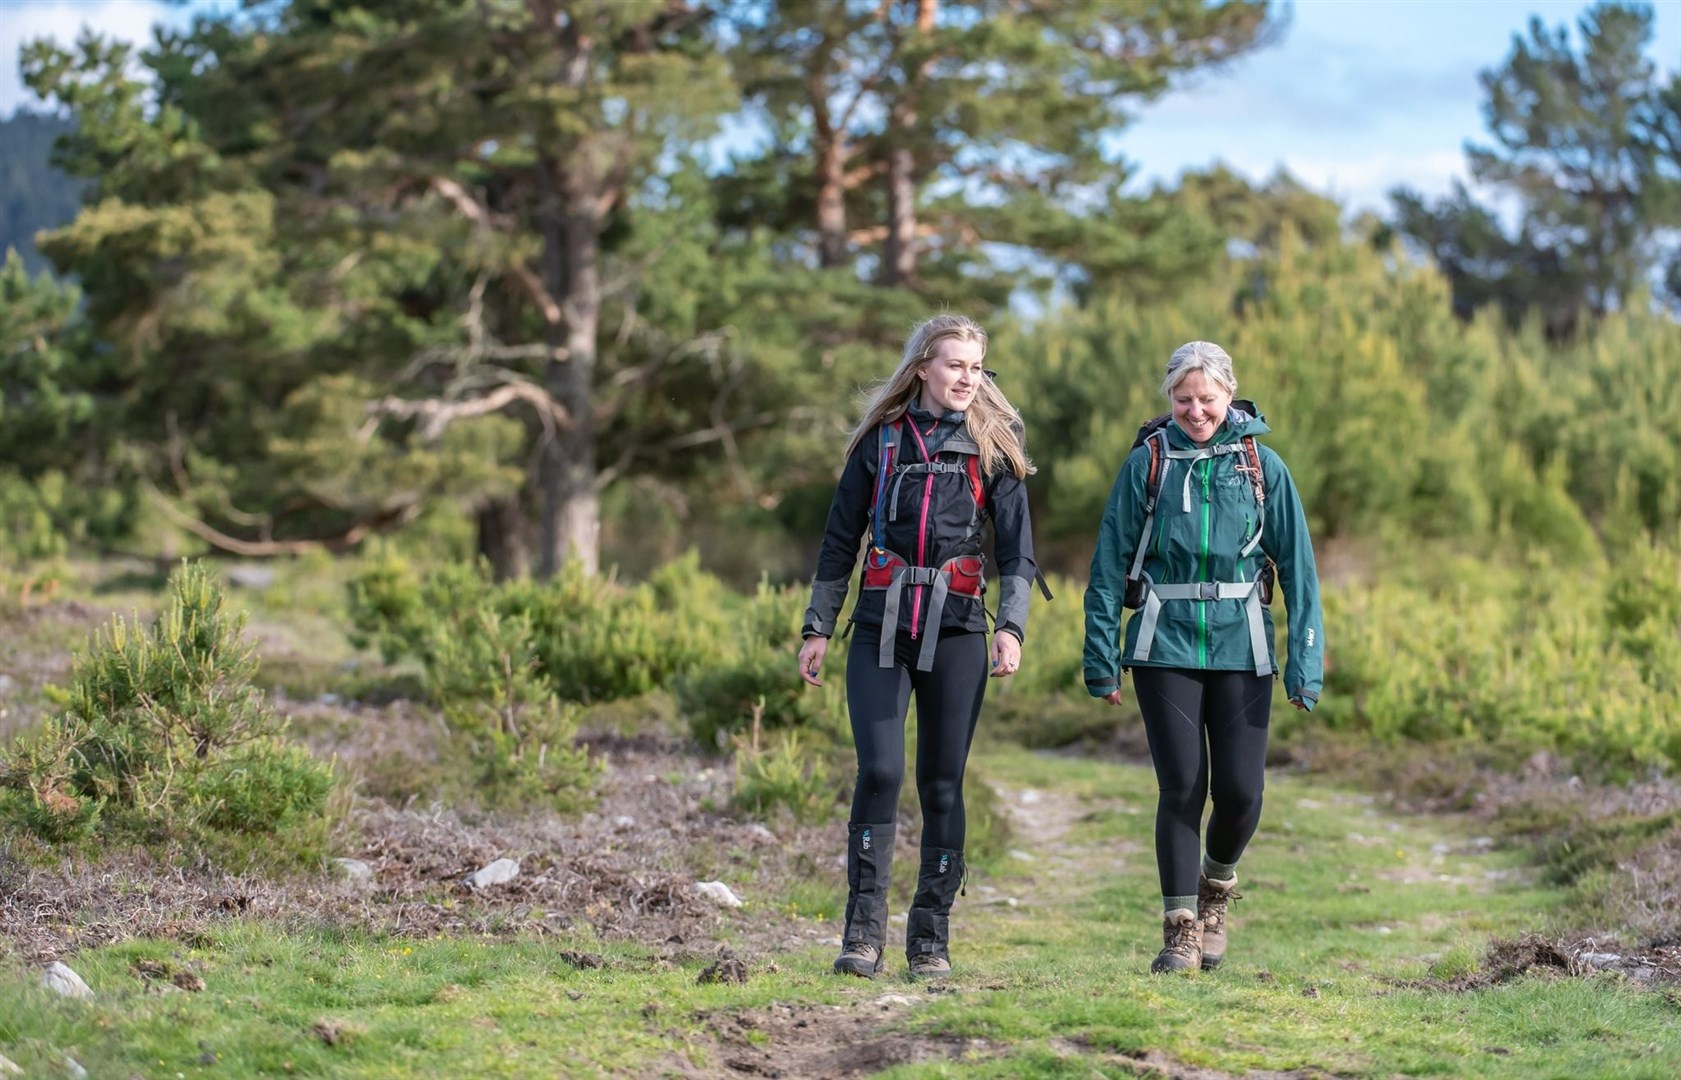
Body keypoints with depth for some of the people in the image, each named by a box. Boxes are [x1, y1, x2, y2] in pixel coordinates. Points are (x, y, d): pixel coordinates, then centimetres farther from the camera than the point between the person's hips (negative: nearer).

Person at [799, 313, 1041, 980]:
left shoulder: (991, 448, 7)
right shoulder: (879, 441, 9)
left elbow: (1017, 550, 3)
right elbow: (840, 541, 12)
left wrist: (1012, 627, -12)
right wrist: (818, 627, 7)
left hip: (956, 631, 0)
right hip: (881, 626, 0)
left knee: (942, 783, 2)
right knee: (879, 771, -13)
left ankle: (931, 939, 9)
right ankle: (864, 931, -7)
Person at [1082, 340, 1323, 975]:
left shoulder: (1261, 466, 4)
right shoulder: (1147, 463, 2)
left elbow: (1297, 566, 5)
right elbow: (1110, 564, 3)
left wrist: (1305, 662, -1)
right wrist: (1102, 658, -1)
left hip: (1241, 646, 1)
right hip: (1165, 647, -1)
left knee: (1240, 791, -3)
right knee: (1182, 787, -5)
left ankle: (1217, 885, 27)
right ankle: (1180, 928, 6)